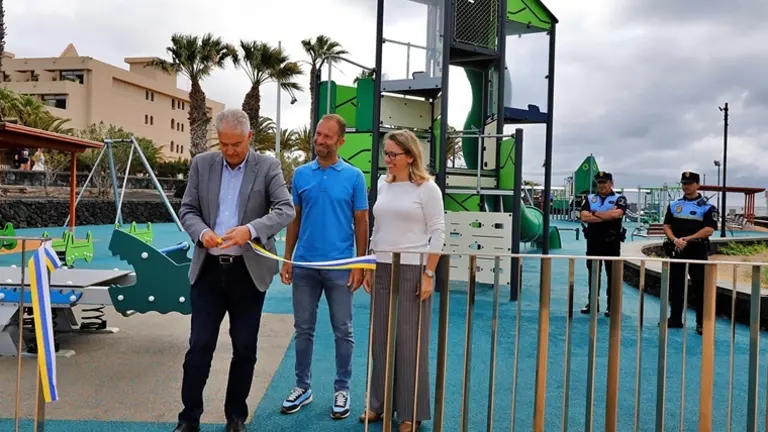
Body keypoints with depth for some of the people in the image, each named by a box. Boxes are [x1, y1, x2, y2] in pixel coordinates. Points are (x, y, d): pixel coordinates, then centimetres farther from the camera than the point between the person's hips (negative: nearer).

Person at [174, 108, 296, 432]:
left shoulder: (267, 166, -3)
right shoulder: (202, 164, 5)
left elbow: (286, 209, -12)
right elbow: (187, 209, 6)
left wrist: (251, 229, -28)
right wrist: (202, 232, -15)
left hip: (249, 271, -1)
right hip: (208, 269, 2)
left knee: (245, 348, 9)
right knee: (199, 346, 5)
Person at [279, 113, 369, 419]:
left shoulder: (354, 176, -3)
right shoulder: (301, 174, 5)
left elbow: (361, 223, -1)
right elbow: (294, 219, 9)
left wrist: (359, 265, -6)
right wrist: (287, 259, 4)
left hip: (340, 267, -2)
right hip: (304, 265, 3)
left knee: (342, 331, 7)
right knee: (303, 329, 12)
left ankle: (342, 390, 21)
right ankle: (302, 386, 26)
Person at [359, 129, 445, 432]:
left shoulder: (427, 188, -6)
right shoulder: (383, 185, 10)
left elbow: (437, 233, -8)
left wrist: (428, 274, -13)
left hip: (412, 271, -5)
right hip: (383, 270, 6)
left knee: (410, 340, 3)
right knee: (381, 338, 11)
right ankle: (380, 403, 26)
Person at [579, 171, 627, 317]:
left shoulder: (619, 199, 2)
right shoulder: (590, 199, 10)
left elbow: (616, 214, -19)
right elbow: (584, 217, -6)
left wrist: (595, 213, -8)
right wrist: (607, 215, -11)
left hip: (612, 241, -3)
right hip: (593, 241, 3)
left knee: (613, 273, 2)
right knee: (593, 272, 9)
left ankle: (612, 305, 10)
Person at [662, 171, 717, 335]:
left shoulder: (707, 207, -2)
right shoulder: (674, 205, 10)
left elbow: (709, 229, -11)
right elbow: (666, 226, 7)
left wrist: (687, 239, -16)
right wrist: (675, 240, -11)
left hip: (697, 251, -4)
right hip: (676, 251, 4)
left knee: (700, 288, 0)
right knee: (675, 286, 9)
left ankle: (702, 322, 7)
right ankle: (675, 319, 18)